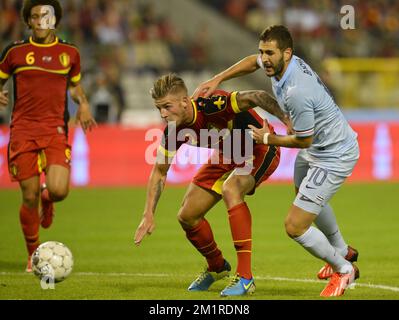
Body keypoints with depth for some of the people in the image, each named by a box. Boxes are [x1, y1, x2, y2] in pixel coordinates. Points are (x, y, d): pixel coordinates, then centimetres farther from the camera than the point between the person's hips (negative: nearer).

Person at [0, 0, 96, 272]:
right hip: (23, 129, 0)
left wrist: (83, 104, 4)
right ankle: (33, 255, 19)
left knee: (59, 190, -20)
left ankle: (48, 198, 21)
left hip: (55, 129, 0)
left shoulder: (69, 53, 9)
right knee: (29, 197, -3)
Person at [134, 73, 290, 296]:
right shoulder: (173, 131, -15)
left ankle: (245, 278, -31)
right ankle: (217, 267, 36)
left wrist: (288, 122, -51)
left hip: (260, 150, -8)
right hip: (227, 157, 8)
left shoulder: (212, 106, -35)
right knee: (187, 216, 4)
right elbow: (159, 172, -3)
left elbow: (256, 97, -42)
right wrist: (149, 215, -9)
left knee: (230, 189, -36)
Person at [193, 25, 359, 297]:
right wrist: (217, 80, 10)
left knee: (295, 226, -11)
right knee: (307, 196, 36)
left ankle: (344, 270, 14)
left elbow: (304, 140, -23)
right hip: (316, 149, 10)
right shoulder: (279, 62, -10)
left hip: (333, 157, -10)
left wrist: (269, 139, -7)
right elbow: (252, 62, 16)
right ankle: (343, 251, 59)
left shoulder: (297, 92, -36)